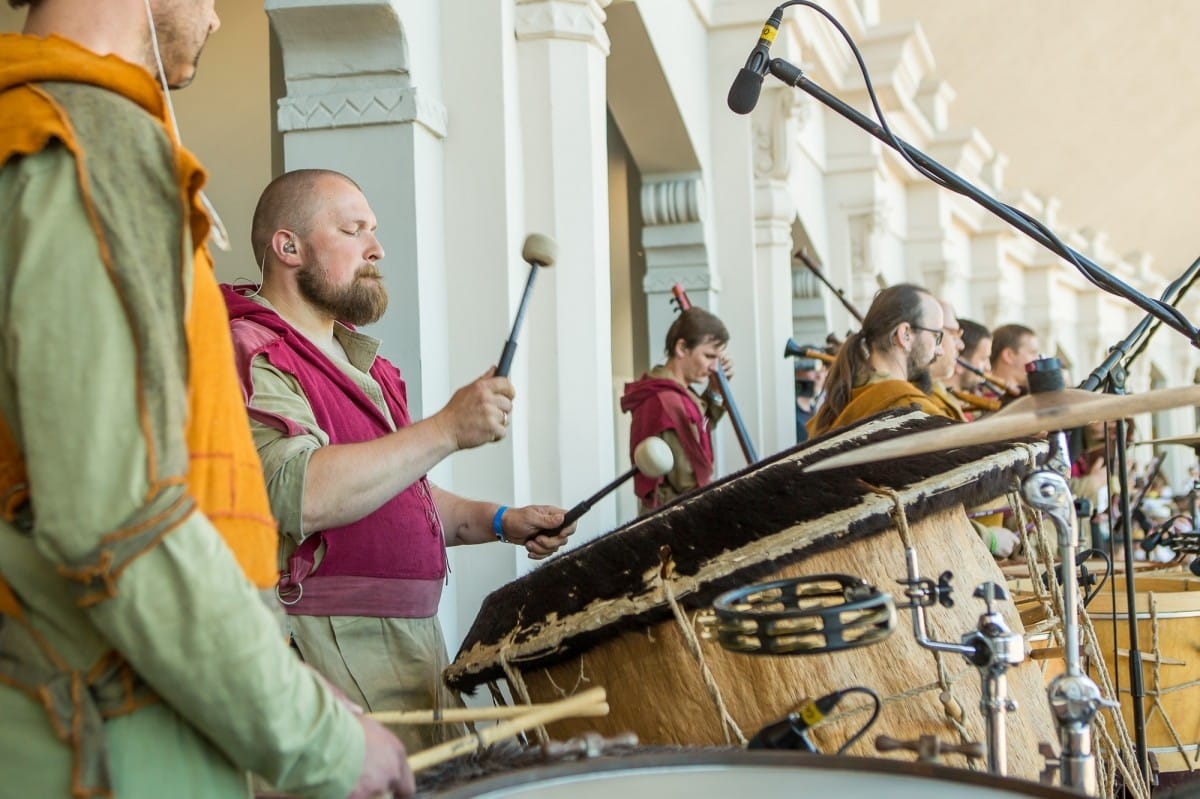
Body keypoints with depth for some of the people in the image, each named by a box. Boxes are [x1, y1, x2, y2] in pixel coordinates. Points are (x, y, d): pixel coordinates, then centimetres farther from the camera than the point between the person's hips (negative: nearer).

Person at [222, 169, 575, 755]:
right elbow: (298, 496, -27)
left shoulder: (357, 360, 20)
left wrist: (497, 522, 13)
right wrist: (447, 430, -24)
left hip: (414, 642, 9)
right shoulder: (252, 355, -11)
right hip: (324, 654, -9)